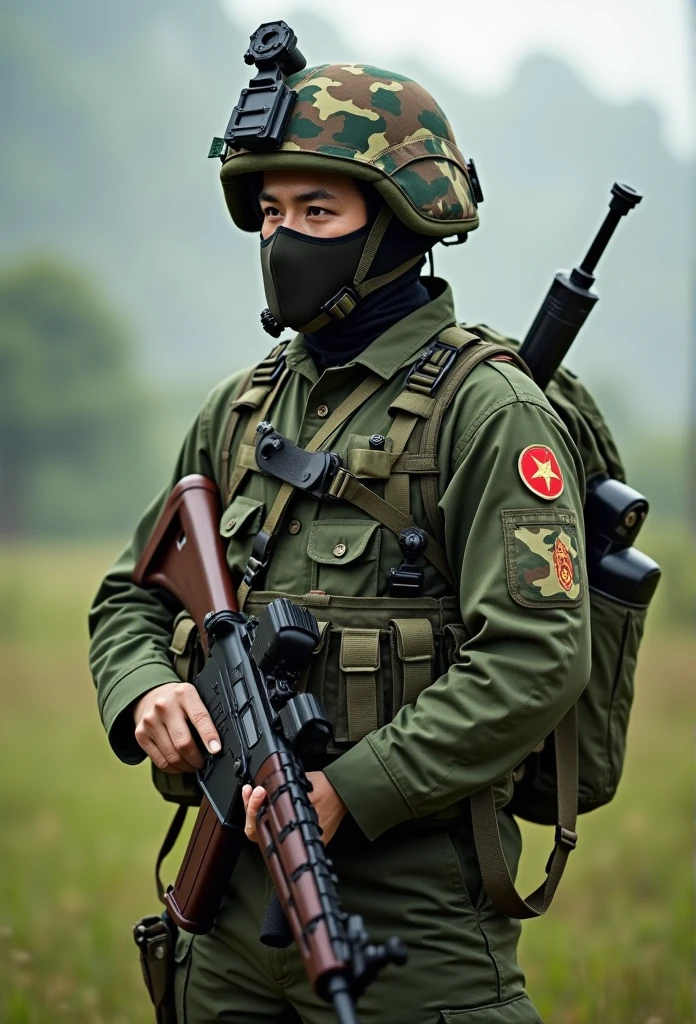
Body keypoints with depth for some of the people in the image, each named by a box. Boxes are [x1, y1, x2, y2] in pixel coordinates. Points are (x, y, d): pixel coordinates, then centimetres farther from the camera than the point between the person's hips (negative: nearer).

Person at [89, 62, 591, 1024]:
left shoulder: (489, 412, -10)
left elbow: (536, 662, -18)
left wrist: (347, 790, -21)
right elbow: (132, 594, 19)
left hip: (408, 911, -6)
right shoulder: (241, 406, 12)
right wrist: (143, 693, -4)